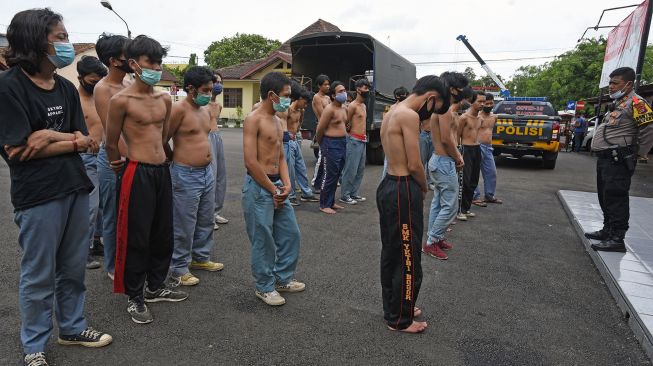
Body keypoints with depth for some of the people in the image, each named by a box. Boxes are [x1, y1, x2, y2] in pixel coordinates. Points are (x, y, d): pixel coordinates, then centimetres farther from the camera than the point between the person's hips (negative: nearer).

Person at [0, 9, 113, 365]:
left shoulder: (66, 88, 8)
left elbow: (84, 141, 3)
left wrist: (51, 137, -14)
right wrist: (70, 141, -9)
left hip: (76, 189, 6)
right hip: (37, 197, -6)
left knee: (73, 268, 16)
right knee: (38, 276, 7)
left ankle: (72, 327, 35)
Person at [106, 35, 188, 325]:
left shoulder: (165, 99, 9)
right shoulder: (121, 100, -10)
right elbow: (111, 144, 0)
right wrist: (121, 168, 12)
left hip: (162, 171, 7)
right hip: (137, 173, -6)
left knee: (163, 234, 14)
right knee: (136, 237, 2)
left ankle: (156, 287, 32)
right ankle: (134, 297, 19)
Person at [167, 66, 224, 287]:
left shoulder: (205, 110, 11)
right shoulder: (179, 109, -15)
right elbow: (163, 140, -14)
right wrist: (176, 158, -3)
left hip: (207, 172, 8)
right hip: (186, 175, -8)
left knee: (206, 221, 18)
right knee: (184, 225, 2)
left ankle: (201, 257, 36)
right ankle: (179, 269, 16)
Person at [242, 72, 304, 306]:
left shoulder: (277, 121, 13)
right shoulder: (254, 120, -13)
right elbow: (251, 162, -19)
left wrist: (286, 184, 0)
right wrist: (273, 189, -13)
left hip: (277, 184, 9)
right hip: (258, 187, -9)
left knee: (290, 232, 14)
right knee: (263, 240, 2)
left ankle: (283, 278, 32)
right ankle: (264, 287, 19)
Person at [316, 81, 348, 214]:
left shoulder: (344, 108, 12)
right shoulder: (329, 109, -15)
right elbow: (319, 130, -12)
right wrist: (322, 145, 1)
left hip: (342, 143, 9)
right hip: (331, 145, -8)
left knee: (336, 175, 14)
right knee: (329, 176, -4)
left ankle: (331, 202, 25)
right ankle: (324, 205, 6)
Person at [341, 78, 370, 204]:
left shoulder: (364, 105, 16)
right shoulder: (353, 106, -11)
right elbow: (346, 123, -6)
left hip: (363, 140, 9)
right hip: (354, 140, -9)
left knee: (360, 169, 12)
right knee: (350, 169, -6)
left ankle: (354, 193, 21)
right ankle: (344, 195, 1)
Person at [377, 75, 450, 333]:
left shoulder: (392, 113, 15)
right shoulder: (409, 115, -16)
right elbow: (414, 164, -18)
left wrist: (418, 187, 8)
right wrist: (424, 188, 1)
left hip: (389, 186, 10)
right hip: (403, 191, -10)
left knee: (391, 252, 19)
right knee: (408, 258, 2)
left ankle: (393, 307, 34)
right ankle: (400, 320, 16)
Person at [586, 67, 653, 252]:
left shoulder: (636, 103, -12)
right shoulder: (619, 103, 19)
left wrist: (637, 154, -10)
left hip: (618, 161, -10)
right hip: (605, 158, 10)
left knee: (616, 199, -9)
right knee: (605, 197, 17)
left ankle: (617, 239, -5)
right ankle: (607, 231, 29)